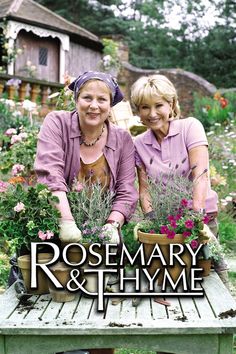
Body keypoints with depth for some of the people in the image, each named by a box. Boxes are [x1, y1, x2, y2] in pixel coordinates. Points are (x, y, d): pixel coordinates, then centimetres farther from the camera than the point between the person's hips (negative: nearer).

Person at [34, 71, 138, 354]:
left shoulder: (122, 140, 3)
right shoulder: (56, 123, -5)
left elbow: (126, 192, -2)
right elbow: (50, 174, -20)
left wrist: (113, 226, -21)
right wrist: (67, 221, -33)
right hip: (55, 232, -1)